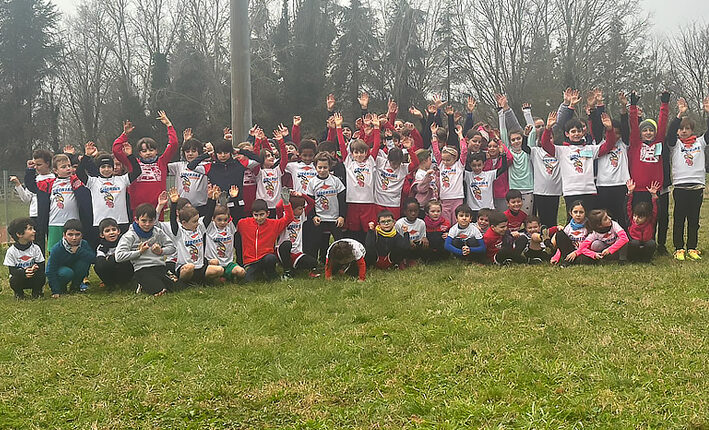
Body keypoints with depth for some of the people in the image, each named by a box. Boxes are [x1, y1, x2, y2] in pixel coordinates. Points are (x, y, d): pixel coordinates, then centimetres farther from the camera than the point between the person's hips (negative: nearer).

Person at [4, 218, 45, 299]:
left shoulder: (35, 248, -5)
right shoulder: (11, 251, -11)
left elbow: (41, 265, -8)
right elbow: (12, 270, -14)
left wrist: (35, 268, -33)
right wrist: (24, 272, -34)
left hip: (33, 279, 1)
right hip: (19, 278, -1)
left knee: (41, 276, -28)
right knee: (14, 281, -32)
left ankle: (36, 291, 4)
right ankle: (18, 292, 3)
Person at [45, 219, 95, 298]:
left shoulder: (84, 244, -16)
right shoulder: (56, 249, -25)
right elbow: (51, 271, -23)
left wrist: (79, 251, -37)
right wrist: (56, 291, -27)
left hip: (76, 271, 4)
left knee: (85, 260, -26)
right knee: (67, 273, -37)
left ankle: (76, 285, -3)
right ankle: (61, 287, -2)